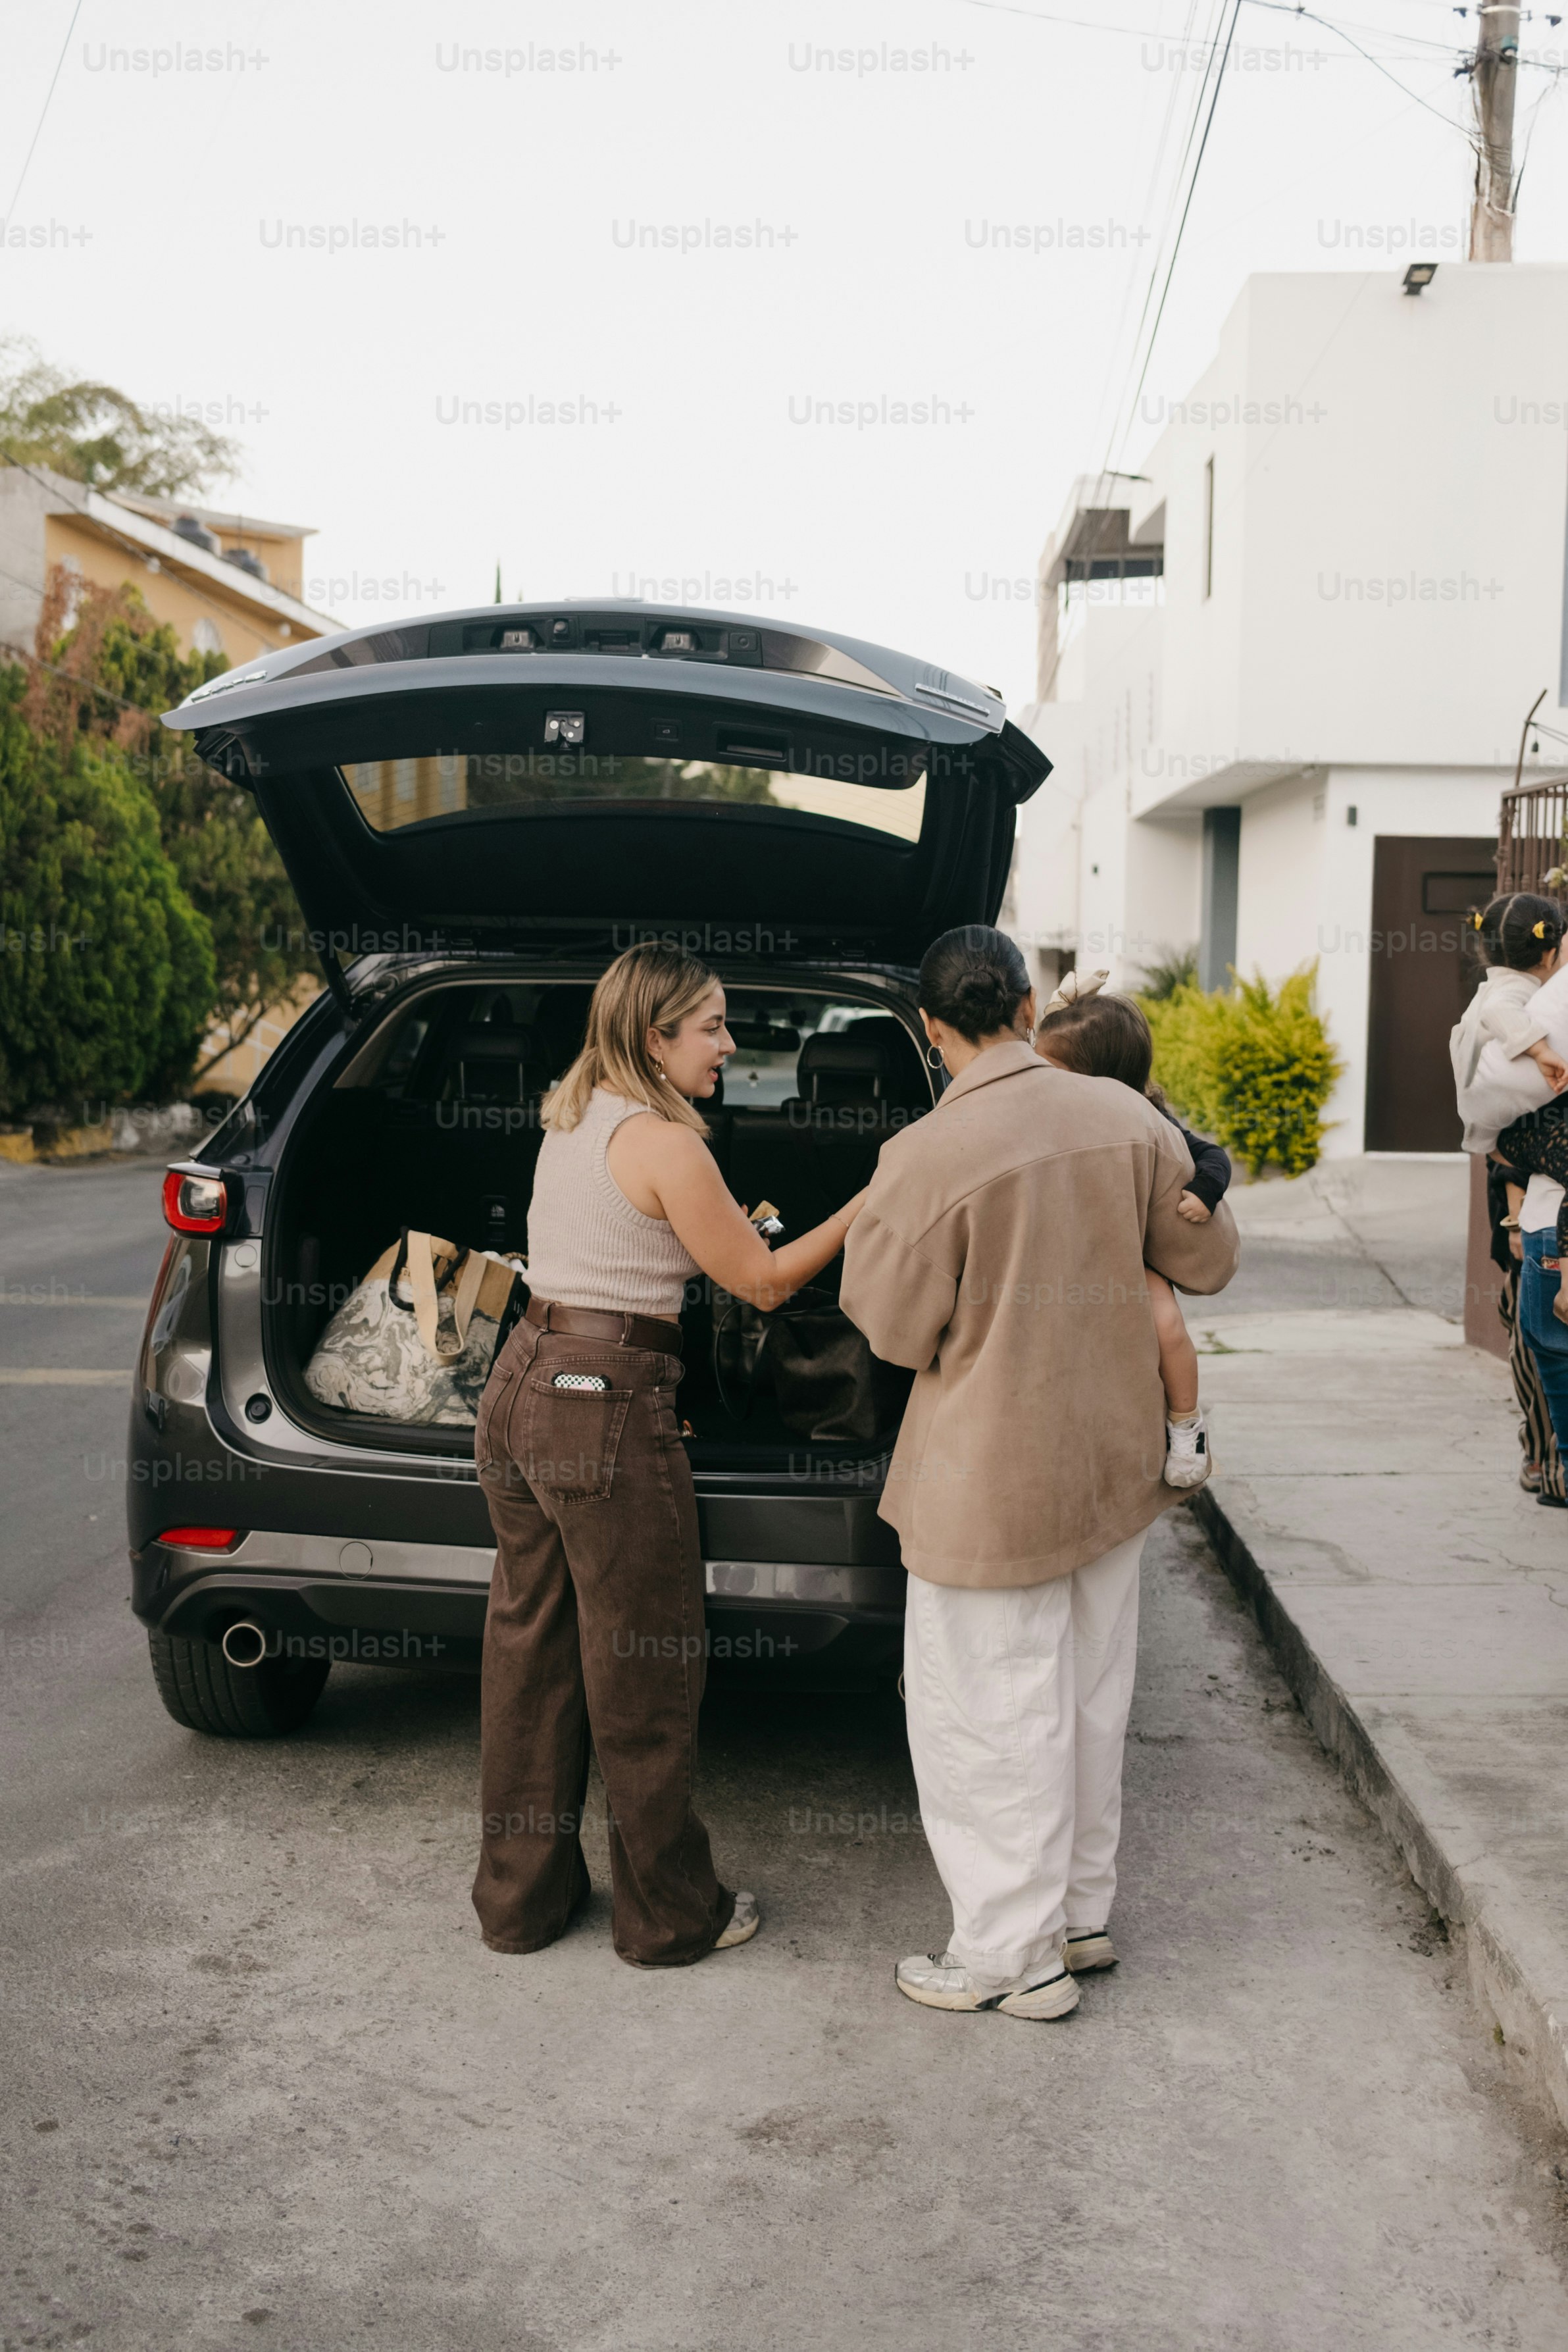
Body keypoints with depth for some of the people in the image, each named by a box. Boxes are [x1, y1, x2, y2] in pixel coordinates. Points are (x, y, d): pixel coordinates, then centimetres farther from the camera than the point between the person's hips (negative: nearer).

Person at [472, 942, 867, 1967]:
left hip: (523, 1385, 9)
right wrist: (874, 1202, -1)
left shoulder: (571, 1121, 12)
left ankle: (522, 1894, 28)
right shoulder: (666, 1144, -13)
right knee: (643, 1667, 5)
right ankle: (672, 1914, 19)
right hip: (607, 1409, -9)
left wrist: (717, 1235, 23)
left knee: (532, 1651, 16)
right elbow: (765, 1282, -6)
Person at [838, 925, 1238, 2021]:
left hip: (995, 1487, -6)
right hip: (1113, 1459, 6)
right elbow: (1208, 1261, 6)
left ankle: (1016, 1954, 20)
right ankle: (1083, 1911, 36)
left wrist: (867, 1231, 2)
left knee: (993, 1720, 8)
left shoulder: (927, 1157, -21)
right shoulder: (1124, 1118, -5)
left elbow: (898, 1331, -12)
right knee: (1088, 1701, 20)